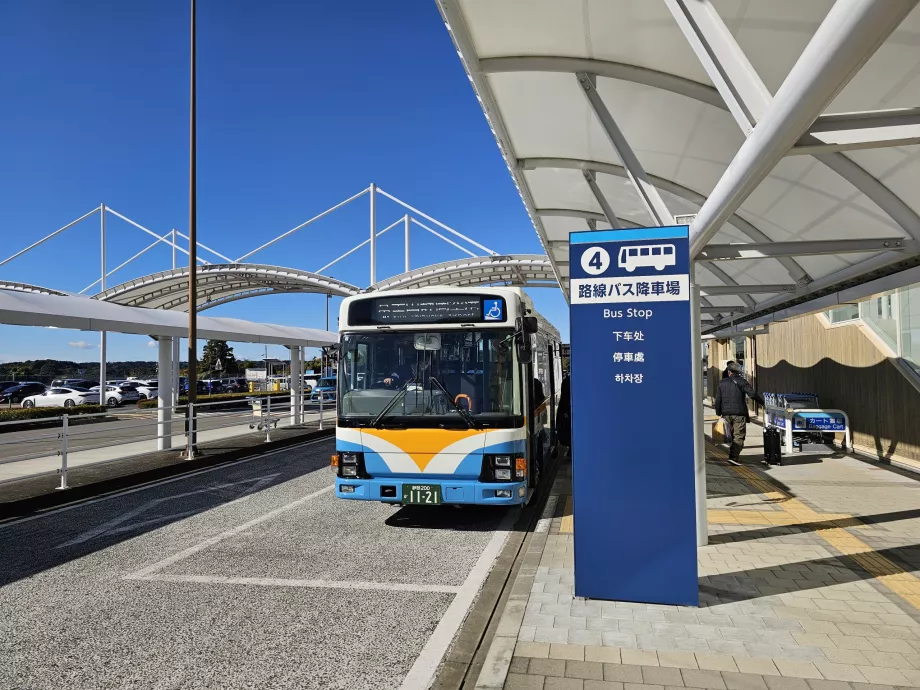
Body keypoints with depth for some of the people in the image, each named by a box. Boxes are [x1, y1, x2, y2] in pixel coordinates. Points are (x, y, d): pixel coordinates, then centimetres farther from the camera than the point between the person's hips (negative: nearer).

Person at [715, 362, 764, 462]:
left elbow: (718, 400, 8)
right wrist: (764, 402, -2)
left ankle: (731, 455, 21)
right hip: (739, 413, -4)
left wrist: (718, 413, 13)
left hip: (726, 413, 4)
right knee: (739, 436, -4)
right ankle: (734, 457, -15)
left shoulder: (722, 383, 8)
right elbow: (753, 394, -12)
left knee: (731, 435, 18)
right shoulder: (741, 382, -3)